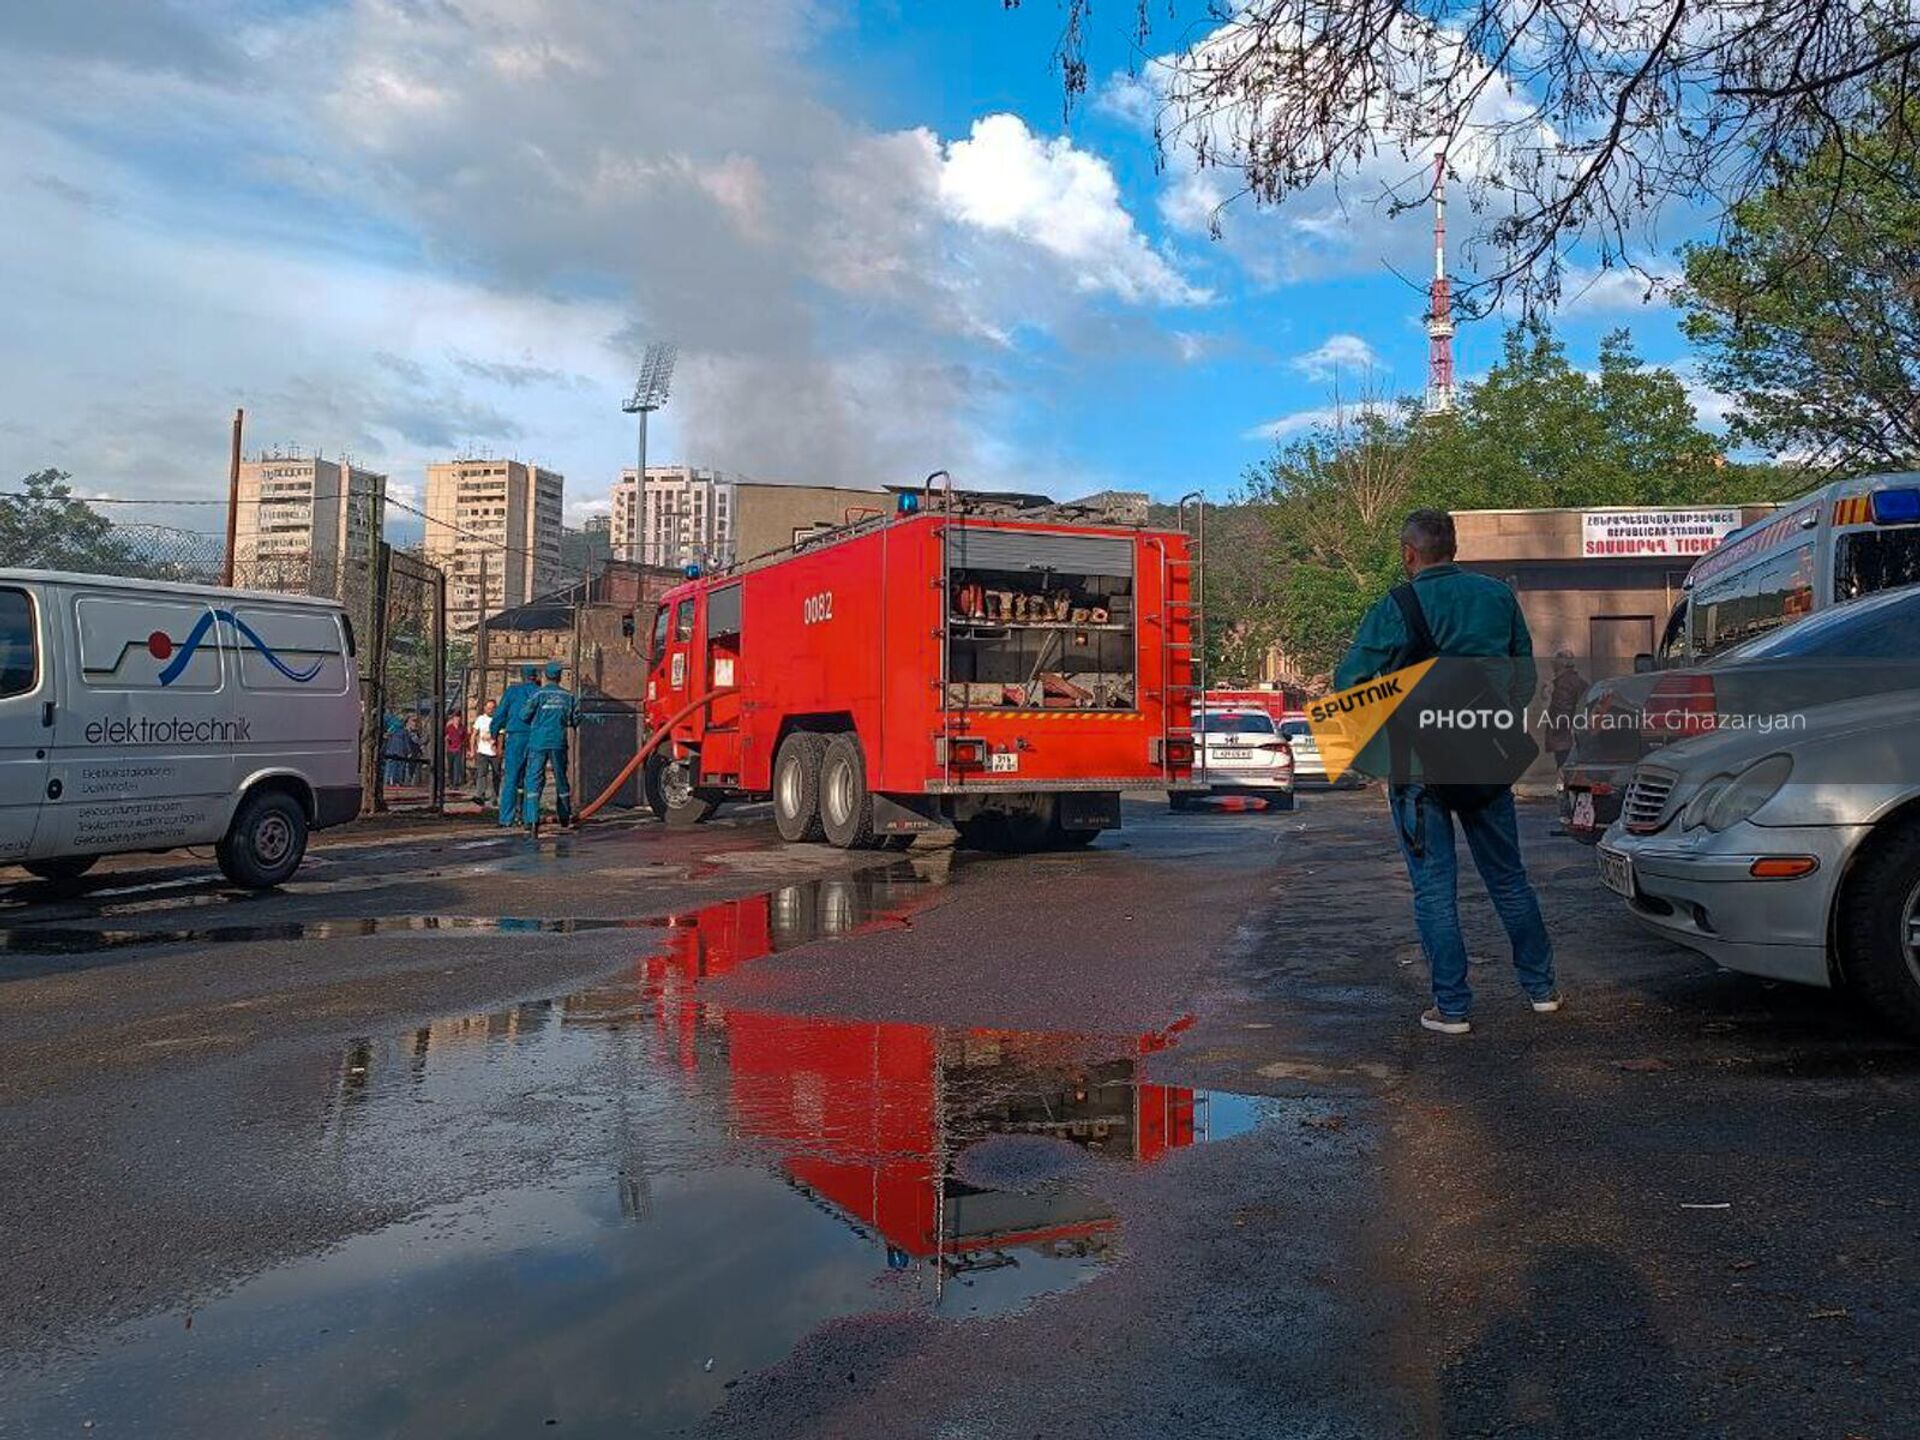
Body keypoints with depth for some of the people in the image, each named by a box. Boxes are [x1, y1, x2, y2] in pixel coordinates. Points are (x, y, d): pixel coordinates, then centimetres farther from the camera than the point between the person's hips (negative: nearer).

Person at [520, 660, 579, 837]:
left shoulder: (539, 693, -4)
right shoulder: (568, 696, 3)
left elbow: (525, 715, -3)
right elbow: (576, 719, 7)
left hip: (538, 742, -2)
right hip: (559, 742, 2)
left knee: (534, 780, -3)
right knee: (561, 779, 16)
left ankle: (532, 820, -18)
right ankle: (565, 819, 29)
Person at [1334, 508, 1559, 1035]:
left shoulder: (1395, 609, -12)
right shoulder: (1498, 596, 3)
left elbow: (1348, 684, -13)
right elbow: (1526, 675, 12)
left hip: (1419, 764, -4)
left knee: (1435, 887, 4)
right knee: (1508, 876, 18)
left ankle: (1452, 1006, 7)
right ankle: (1541, 986, 29)